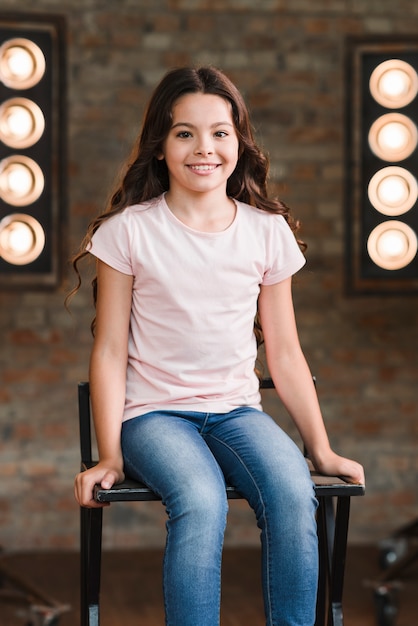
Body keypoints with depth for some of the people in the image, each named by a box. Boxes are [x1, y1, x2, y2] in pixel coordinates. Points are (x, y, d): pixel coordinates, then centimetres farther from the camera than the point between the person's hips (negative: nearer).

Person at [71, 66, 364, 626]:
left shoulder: (268, 232, 5)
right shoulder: (130, 230, -3)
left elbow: (285, 353, 10)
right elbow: (110, 351, -1)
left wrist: (322, 449, 8)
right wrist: (110, 455, -6)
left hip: (237, 410, 3)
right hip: (155, 412, -3)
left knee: (294, 493, -28)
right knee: (201, 501, -34)